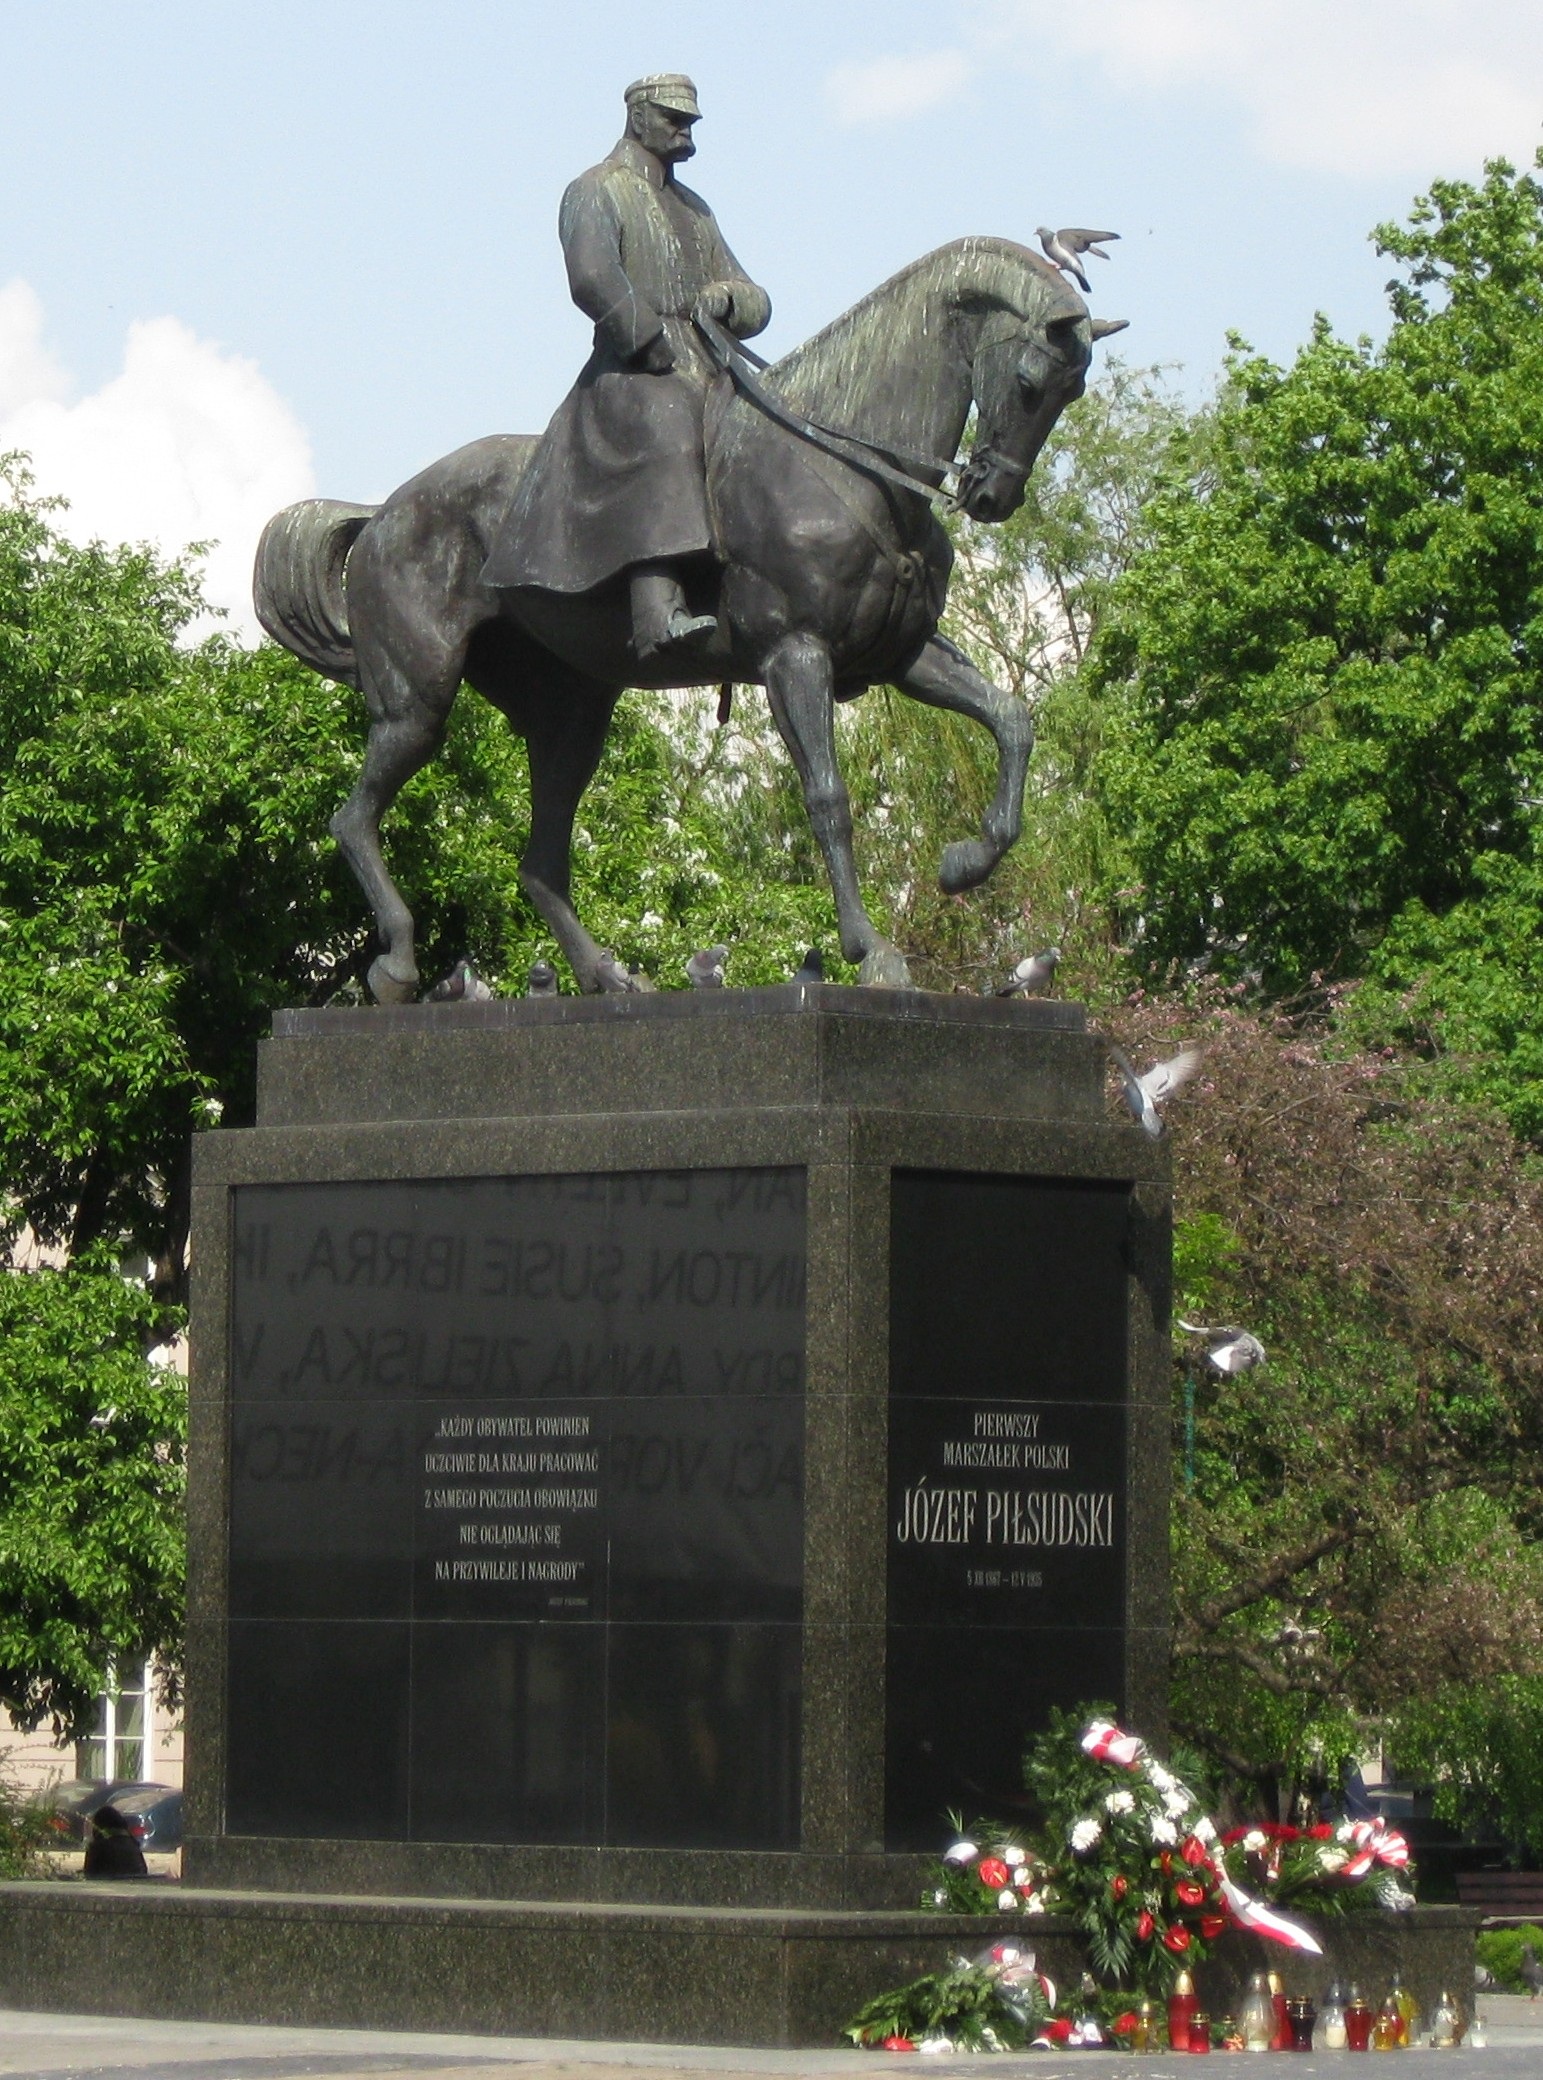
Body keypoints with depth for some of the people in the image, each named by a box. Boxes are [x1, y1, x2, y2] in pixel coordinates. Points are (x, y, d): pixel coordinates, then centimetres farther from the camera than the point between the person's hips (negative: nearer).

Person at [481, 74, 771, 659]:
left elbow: (755, 305, 27)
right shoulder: (595, 194, 4)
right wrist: (656, 347, -18)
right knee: (662, 435, -36)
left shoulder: (694, 210, 28)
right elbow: (593, 280, -16)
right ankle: (658, 614, -53)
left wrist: (729, 299, 3)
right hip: (633, 376, -8)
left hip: (709, 377, 8)